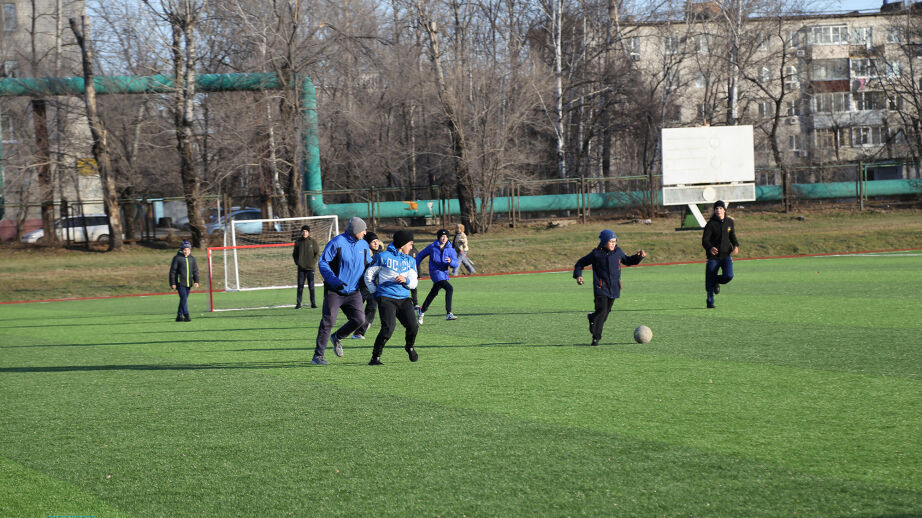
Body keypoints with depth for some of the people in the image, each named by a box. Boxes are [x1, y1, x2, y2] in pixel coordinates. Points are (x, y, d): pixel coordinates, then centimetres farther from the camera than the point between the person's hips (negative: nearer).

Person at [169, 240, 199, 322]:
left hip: (188, 283, 5)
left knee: (184, 299, 10)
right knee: (184, 298, -14)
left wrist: (196, 281, 1)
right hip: (180, 283, -5)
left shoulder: (192, 259, 10)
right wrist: (172, 283, -8)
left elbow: (195, 271, 14)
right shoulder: (177, 258, -5)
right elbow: (172, 271, -4)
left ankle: (179, 316, 19)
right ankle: (186, 316, -17)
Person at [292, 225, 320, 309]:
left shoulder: (313, 241, 1)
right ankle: (298, 303, 3)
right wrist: (297, 262, 1)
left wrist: (313, 262, -7)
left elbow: (317, 253, 4)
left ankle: (313, 303, 6)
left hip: (310, 268, -2)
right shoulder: (298, 242, 6)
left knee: (311, 286, -1)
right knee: (300, 286, -1)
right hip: (301, 268, 2)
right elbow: (294, 253, 15)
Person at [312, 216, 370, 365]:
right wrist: (334, 281, -22)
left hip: (353, 292, 5)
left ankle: (337, 337, 21)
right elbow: (322, 263, -11)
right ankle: (318, 356, -3)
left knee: (359, 319, -8)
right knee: (329, 321, -10)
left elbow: (369, 264, 21)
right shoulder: (337, 243, -11)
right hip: (334, 291, -5)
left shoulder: (364, 245, 7)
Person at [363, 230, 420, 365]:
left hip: (404, 299, 5)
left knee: (413, 327, -12)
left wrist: (405, 280, -11)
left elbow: (414, 283, 11)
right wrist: (376, 292, 1)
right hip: (386, 298, -5)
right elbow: (369, 275, 9)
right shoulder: (383, 257, 4)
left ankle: (410, 347, 21)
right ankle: (375, 358, -8)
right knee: (388, 328, -21)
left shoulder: (410, 261, 19)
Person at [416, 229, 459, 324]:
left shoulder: (450, 250, 5)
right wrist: (416, 265, 11)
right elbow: (420, 256, 13)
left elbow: (455, 264, -4)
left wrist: (450, 261, -25)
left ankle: (422, 311, 38)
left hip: (444, 273, 5)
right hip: (435, 272, -5)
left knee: (433, 293, 18)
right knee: (449, 288, -24)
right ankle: (448, 313, -29)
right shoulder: (432, 247, -1)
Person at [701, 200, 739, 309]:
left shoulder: (729, 222, 7)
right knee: (710, 282, 0)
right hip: (713, 256, -3)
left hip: (726, 255, 3)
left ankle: (717, 281, 19)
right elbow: (704, 240, -14)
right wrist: (710, 248, -35)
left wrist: (736, 246, 0)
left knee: (728, 276, -17)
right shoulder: (711, 224, -8)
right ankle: (710, 302, 21)